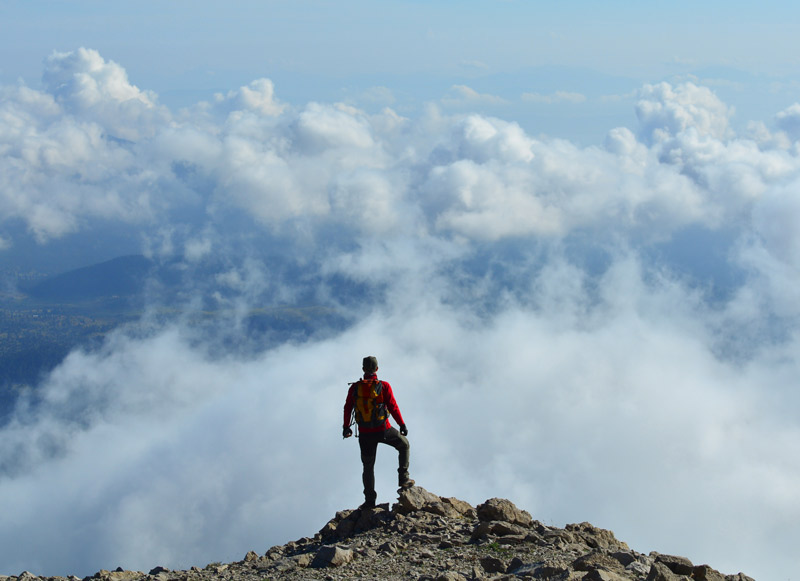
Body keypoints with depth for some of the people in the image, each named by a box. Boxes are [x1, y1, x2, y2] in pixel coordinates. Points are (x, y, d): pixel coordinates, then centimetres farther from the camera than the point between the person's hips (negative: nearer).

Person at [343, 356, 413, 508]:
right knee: (404, 445, 25)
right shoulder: (383, 386, -10)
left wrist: (346, 427, 20)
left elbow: (348, 408, 6)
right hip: (383, 430, -2)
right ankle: (403, 478, 16)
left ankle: (370, 500, 16)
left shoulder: (354, 388, -1)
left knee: (368, 466, 16)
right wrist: (402, 425, -2)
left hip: (365, 434, 2)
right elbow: (393, 407, -11)